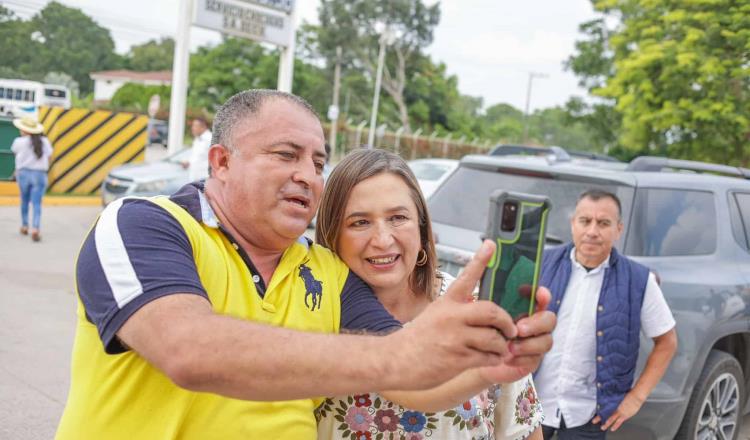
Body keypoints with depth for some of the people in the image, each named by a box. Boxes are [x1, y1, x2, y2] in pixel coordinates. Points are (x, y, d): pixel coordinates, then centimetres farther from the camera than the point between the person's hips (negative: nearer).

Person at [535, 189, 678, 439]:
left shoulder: (639, 281, -6)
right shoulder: (544, 264, -5)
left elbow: (666, 342, 4)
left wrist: (637, 397, 0)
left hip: (587, 414, 0)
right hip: (530, 403, 1)